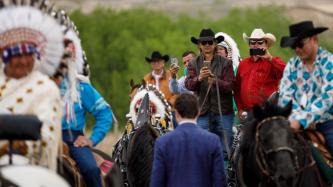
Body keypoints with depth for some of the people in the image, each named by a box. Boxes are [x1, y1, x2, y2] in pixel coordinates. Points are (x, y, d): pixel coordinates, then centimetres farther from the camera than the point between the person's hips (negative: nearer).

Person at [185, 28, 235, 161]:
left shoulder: (225, 63, 5)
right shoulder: (194, 64, 10)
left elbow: (230, 85, -6)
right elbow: (188, 84, -4)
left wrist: (215, 81, -25)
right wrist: (199, 78, -25)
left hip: (223, 111, -1)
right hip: (203, 111, 1)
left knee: (225, 150, 0)